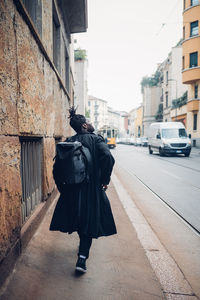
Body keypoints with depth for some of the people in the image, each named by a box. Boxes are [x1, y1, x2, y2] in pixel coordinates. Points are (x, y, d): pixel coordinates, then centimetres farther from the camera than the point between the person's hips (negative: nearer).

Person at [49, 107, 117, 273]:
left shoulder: (68, 142, 2)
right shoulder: (96, 139, -10)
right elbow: (108, 157, -25)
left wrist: (62, 187, 10)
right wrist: (105, 180, -14)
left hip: (73, 188, 5)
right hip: (92, 188, -4)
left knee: (80, 217, 24)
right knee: (90, 220, 7)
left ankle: (83, 245, 46)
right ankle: (82, 258, 3)